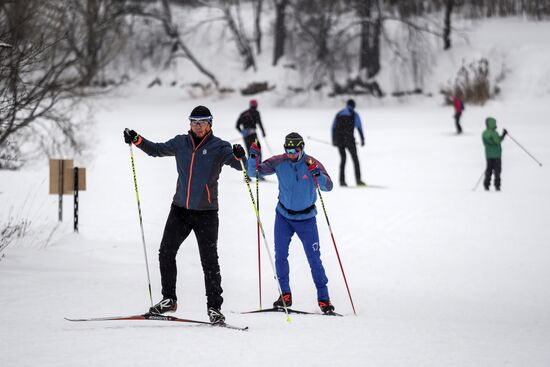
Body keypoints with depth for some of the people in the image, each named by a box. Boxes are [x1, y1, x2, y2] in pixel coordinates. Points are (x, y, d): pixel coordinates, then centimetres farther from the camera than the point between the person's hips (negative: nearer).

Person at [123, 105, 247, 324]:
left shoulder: (218, 147, -6)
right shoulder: (181, 143, 6)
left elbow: (239, 165, -16)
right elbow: (156, 150, 16)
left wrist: (239, 158, -38)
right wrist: (137, 140, 2)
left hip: (206, 212, -4)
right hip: (180, 208, 4)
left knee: (209, 261, -3)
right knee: (166, 253, 2)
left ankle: (214, 307, 3)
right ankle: (169, 299, 14)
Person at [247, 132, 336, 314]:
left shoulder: (312, 163, -15)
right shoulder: (279, 162, -10)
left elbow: (328, 187, -22)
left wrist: (317, 173, -40)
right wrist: (253, 157, -26)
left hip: (306, 219, -2)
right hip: (284, 215, 2)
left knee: (314, 259, -2)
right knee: (280, 256, -2)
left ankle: (323, 298, 5)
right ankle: (285, 295, 10)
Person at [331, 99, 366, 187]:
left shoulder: (339, 114, 17)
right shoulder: (354, 114, 4)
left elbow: (333, 127, 15)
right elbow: (359, 127, -4)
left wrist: (334, 140, 19)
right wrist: (362, 139, -5)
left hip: (339, 139, 4)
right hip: (349, 139, -4)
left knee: (343, 159, 13)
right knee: (355, 159, 4)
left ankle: (342, 180, 3)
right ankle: (358, 179, -6)